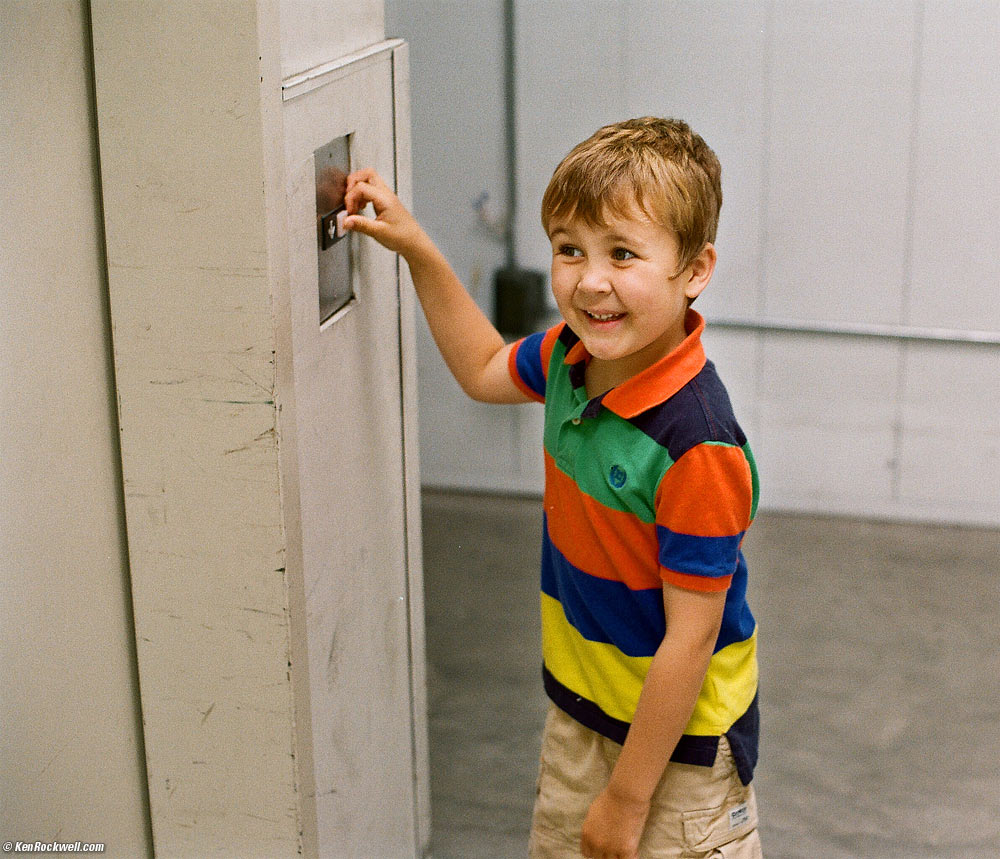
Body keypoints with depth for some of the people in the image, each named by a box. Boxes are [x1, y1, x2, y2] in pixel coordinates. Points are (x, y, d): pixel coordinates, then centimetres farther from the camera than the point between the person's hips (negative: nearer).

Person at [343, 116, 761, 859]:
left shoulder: (697, 448, -32)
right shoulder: (572, 357, -8)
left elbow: (690, 637, -26)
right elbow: (485, 371, 16)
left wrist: (627, 798, -18)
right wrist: (416, 248, 10)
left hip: (680, 736, -7)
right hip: (580, 707, 8)